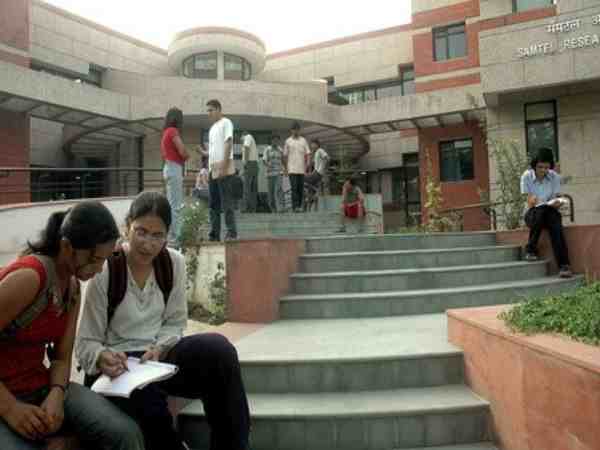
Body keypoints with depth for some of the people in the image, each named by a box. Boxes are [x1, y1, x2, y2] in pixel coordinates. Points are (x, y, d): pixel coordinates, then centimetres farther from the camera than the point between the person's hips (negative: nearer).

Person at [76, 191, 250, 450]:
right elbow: (86, 343, -7)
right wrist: (102, 357, -29)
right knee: (150, 405, -38)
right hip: (120, 364, -3)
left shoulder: (174, 263, -2)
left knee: (218, 348, -28)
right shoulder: (105, 271, -12)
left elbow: (175, 324, 5)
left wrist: (160, 349, -15)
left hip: (160, 356, 3)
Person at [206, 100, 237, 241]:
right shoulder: (212, 128, 22)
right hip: (213, 171, 9)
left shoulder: (226, 123, -2)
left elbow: (228, 143, -13)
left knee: (227, 203, -8)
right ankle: (214, 234, 13)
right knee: (213, 204, 8)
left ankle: (232, 233, -4)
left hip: (225, 171, -9)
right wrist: (209, 169, 17)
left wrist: (223, 165, -20)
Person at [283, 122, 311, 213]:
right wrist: (286, 168, 6)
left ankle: (299, 206, 14)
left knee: (301, 188, 4)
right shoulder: (288, 141, 7)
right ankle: (295, 207, -14)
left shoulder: (303, 140, 10)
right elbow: (285, 156, 10)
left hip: (301, 169, 2)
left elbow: (307, 154, 7)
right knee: (294, 188, -11)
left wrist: (306, 165, -4)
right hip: (292, 169, -2)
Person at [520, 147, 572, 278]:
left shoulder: (555, 177, -2)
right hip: (533, 214, -1)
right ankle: (531, 249, -21)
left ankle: (564, 265, -37)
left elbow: (557, 200, -3)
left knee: (556, 224, -33)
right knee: (540, 210, -36)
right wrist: (533, 202, -35)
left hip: (550, 212, 1)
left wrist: (557, 203, -28)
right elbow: (529, 204, -11)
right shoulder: (527, 176, -8)